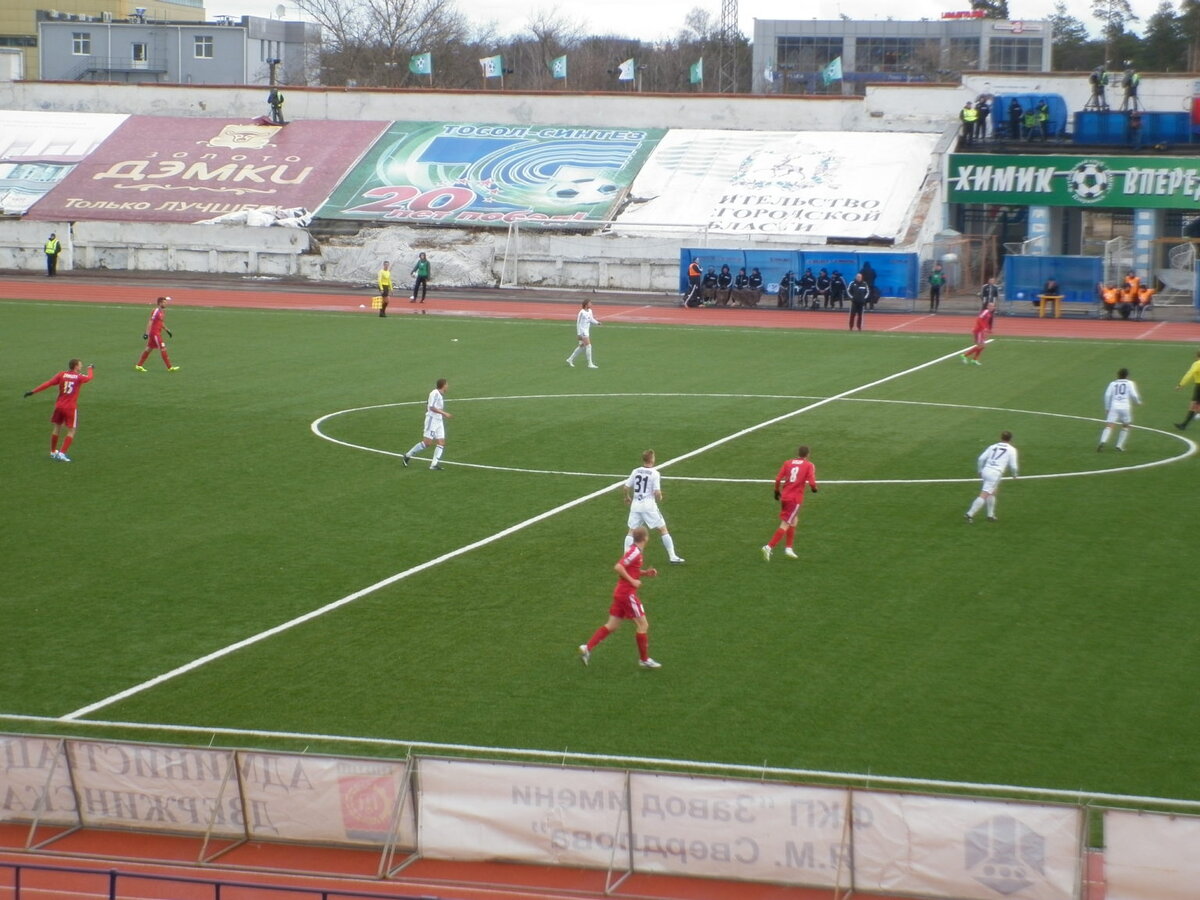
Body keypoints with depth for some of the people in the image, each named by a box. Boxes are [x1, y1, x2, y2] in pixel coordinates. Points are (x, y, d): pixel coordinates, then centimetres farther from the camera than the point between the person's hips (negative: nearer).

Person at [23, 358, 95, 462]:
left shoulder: (62, 374, 0)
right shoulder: (79, 377, -4)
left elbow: (48, 383, -5)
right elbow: (90, 377, 17)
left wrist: (33, 391, -3)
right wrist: (91, 369, 39)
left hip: (59, 406, 4)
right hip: (71, 408, -4)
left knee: (57, 428, 18)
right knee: (71, 431, 4)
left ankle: (53, 452, 31)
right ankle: (62, 453, -7)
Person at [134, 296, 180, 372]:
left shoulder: (162, 312, 14)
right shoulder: (156, 311, -15)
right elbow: (150, 322, -19)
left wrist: (167, 330, 23)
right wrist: (146, 333, -24)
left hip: (158, 333, 10)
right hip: (155, 333, -10)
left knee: (149, 349, 12)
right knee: (163, 349, -8)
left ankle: (138, 365, 18)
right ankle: (169, 367, -6)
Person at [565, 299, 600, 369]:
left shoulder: (590, 311, 7)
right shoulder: (582, 312, -18)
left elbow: (591, 320, 17)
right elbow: (578, 323, -16)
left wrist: (597, 322, -3)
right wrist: (578, 334, -17)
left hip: (587, 331, 9)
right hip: (582, 331, -9)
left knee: (581, 346, 16)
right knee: (588, 346, -10)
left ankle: (570, 359, 28)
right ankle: (590, 364, -7)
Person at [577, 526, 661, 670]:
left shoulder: (633, 550, 12)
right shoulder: (635, 552, -17)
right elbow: (618, 567, -25)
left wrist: (645, 573, 10)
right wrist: (632, 581, -20)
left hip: (620, 592, 9)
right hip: (628, 593, -9)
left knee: (612, 626, 10)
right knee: (643, 625, 0)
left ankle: (587, 647, 2)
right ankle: (644, 659, 7)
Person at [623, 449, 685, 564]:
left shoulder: (636, 471, 3)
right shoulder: (654, 473, -9)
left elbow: (625, 488, 5)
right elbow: (657, 493, -16)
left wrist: (627, 497, 24)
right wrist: (659, 498, 7)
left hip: (635, 505, 4)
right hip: (649, 505, -4)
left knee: (631, 531, 13)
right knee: (663, 529, 6)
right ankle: (672, 557, 6)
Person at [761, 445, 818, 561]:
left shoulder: (788, 463, 8)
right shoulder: (809, 465, -3)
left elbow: (778, 479, 1)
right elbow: (812, 483, -12)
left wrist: (777, 491, 16)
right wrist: (814, 489, 9)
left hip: (784, 496, 6)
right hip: (795, 499, -5)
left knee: (793, 521, 23)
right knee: (785, 525, -4)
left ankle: (789, 548, 23)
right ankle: (769, 547, -15)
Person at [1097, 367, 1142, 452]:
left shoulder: (1113, 383, 16)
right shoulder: (1130, 383, 10)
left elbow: (1107, 395, 6)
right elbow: (1134, 395, 0)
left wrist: (1107, 408, 12)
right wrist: (1138, 402, 19)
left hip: (1114, 407, 1)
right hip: (1125, 406, -1)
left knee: (1109, 426, -9)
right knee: (1126, 426, 20)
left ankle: (1102, 442, -32)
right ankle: (1120, 445, 13)